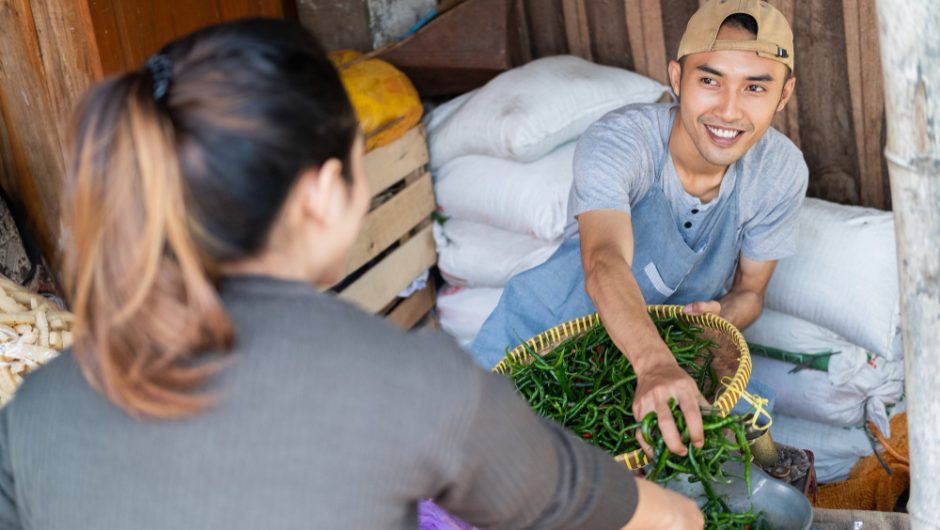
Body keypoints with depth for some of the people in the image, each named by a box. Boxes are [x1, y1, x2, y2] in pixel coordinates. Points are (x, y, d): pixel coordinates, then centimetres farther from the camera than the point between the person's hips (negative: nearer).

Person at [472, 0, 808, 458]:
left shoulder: (781, 171, -17)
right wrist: (655, 364, -70)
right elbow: (605, 264, -50)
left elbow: (749, 290, -2)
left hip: (675, 345, 3)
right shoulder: (617, 141, -31)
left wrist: (721, 317, -28)